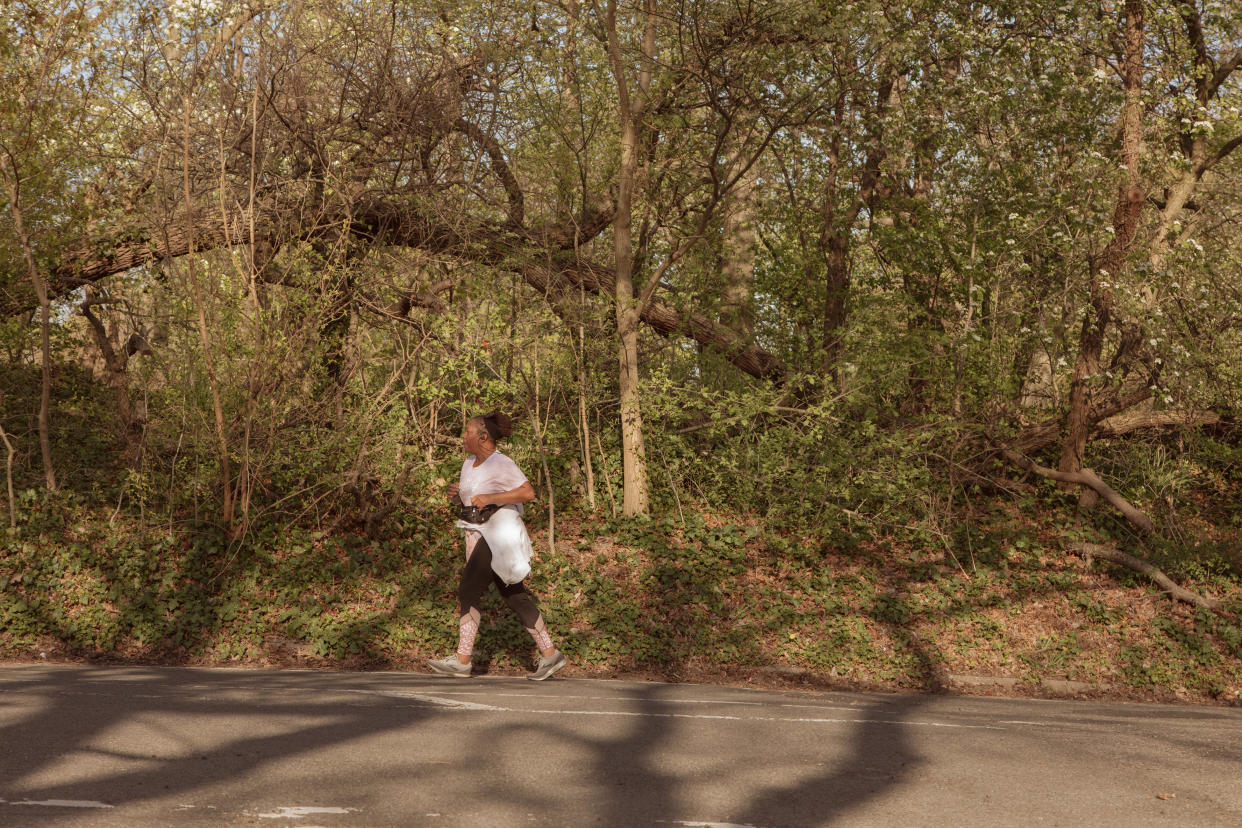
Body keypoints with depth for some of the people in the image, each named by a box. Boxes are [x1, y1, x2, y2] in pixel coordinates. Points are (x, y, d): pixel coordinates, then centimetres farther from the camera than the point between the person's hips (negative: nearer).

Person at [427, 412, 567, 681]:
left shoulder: (500, 464, -12)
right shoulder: (470, 463, 14)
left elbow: (528, 492, -20)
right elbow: (464, 501, 22)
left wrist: (489, 498, -23)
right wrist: (455, 494, -2)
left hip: (499, 535, -9)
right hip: (480, 535, 9)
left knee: (467, 592, -10)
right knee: (516, 597, 8)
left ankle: (462, 660, -4)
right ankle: (549, 653, 11)